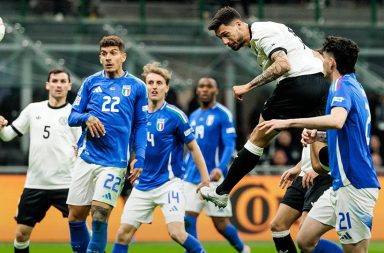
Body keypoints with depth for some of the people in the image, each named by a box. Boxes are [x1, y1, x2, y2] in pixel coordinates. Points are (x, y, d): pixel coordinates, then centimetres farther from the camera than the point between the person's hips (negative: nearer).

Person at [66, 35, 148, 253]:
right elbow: (72, 116, 11)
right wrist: (86, 118, -11)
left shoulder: (137, 86, 5)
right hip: (86, 159, 3)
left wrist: (140, 159, -4)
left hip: (115, 163, -3)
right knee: (75, 218, 3)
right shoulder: (91, 83, 10)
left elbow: (140, 125, 7)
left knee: (99, 216, -14)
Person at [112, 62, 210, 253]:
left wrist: (205, 178, -3)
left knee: (176, 233, -18)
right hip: (142, 185, 5)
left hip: (169, 182, -5)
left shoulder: (174, 115, -7)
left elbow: (193, 147, -1)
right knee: (123, 233, 0)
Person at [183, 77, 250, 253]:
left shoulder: (223, 114, -5)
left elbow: (229, 146, -13)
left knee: (221, 224, 1)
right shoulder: (193, 116, 15)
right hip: (192, 178, 6)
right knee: (188, 219, -8)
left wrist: (220, 168, -29)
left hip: (213, 177, -6)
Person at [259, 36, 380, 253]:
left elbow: (336, 121, -35)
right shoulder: (354, 86, 17)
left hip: (354, 185, -10)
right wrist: (317, 133, 15)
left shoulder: (343, 86, -13)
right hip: (341, 184, 10)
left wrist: (289, 122, -32)